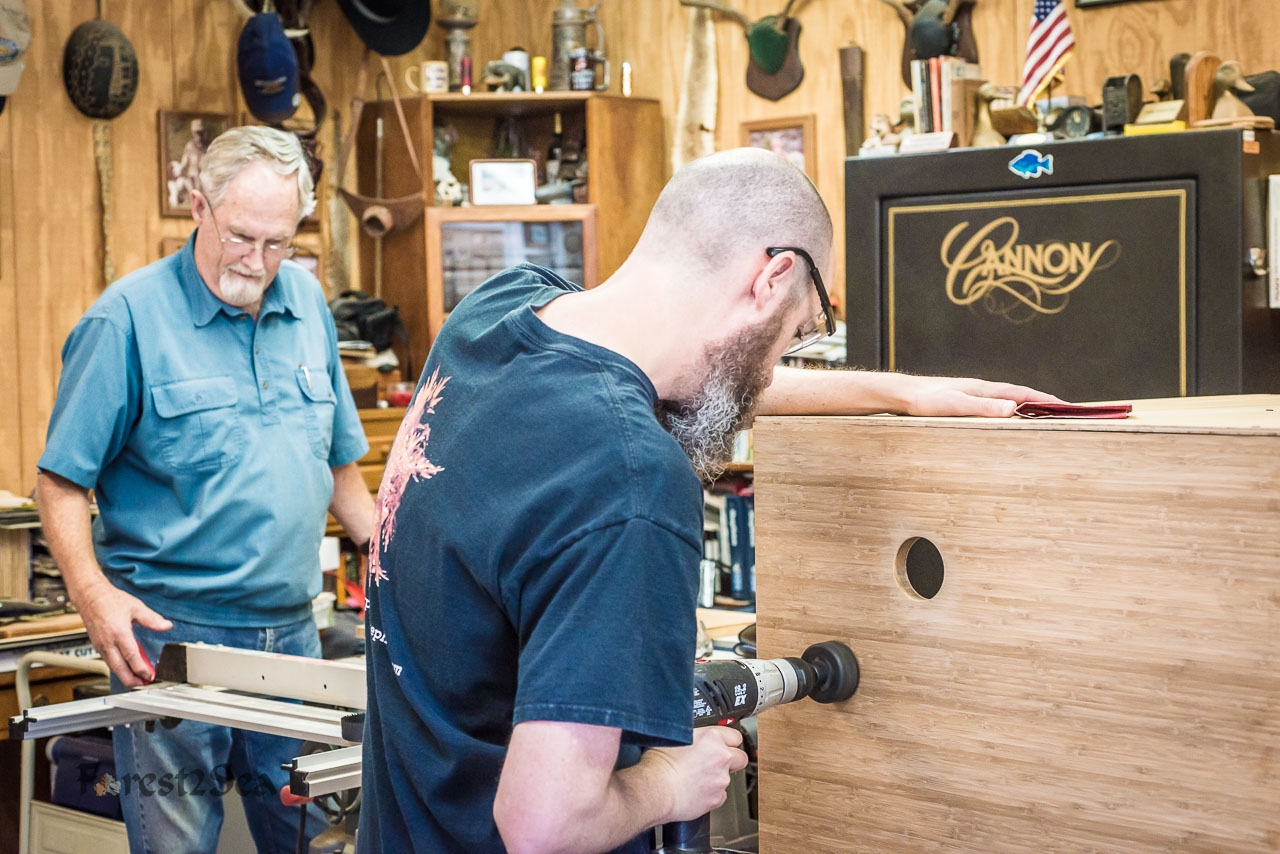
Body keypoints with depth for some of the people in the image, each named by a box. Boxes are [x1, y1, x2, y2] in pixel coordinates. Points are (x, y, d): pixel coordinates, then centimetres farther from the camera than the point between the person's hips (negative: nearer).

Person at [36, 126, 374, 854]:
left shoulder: (307, 302, 9)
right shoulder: (128, 317, -8)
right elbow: (62, 481, -8)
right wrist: (94, 593, -22)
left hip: (291, 628, 5)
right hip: (172, 635, -5)